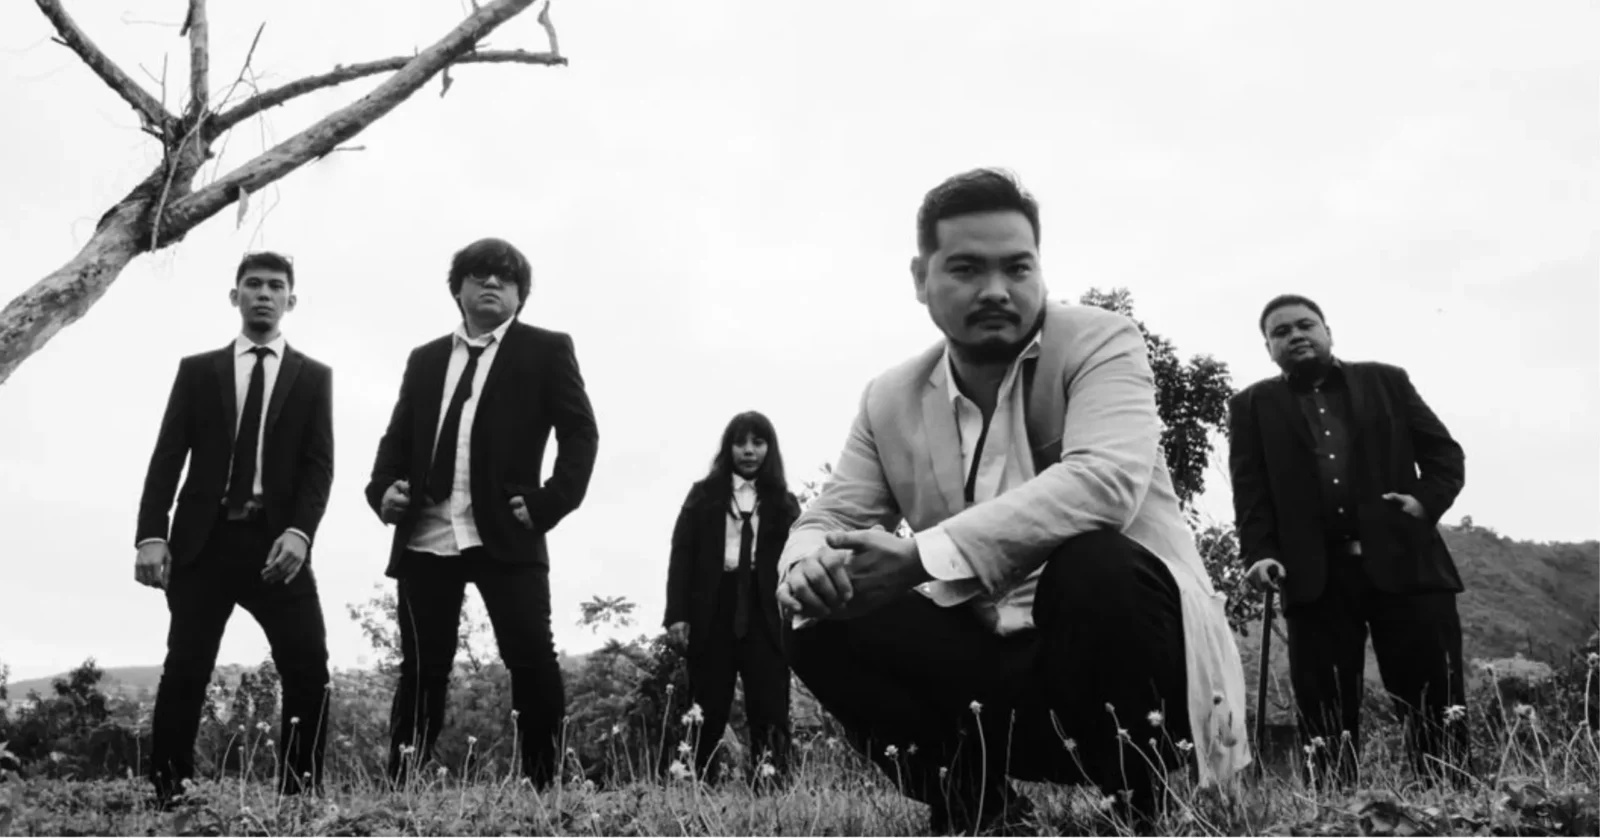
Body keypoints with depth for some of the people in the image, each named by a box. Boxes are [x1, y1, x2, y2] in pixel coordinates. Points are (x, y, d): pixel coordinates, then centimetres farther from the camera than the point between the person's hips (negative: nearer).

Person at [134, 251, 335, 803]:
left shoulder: (314, 376, 11)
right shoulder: (197, 370, 13)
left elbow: (319, 464, 1)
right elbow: (167, 457, 6)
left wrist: (299, 531, -15)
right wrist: (151, 535, -7)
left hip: (276, 541, 0)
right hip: (204, 540, 1)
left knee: (309, 671, -9)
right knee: (184, 672, 0)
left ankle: (300, 792, 0)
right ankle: (168, 793, 11)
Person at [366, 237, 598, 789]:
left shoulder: (546, 350, 8)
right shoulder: (425, 359, 20)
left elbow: (580, 431, 0)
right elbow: (397, 437, 21)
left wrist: (549, 502, -11)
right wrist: (382, 488, 0)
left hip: (506, 533, -3)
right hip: (425, 537, 4)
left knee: (534, 661, -11)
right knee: (422, 669, 6)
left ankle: (544, 786, -2)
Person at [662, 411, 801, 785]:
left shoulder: (783, 502, 13)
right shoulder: (704, 494, 13)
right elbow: (682, 553, 6)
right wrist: (677, 613, -6)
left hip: (763, 613, 0)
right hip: (713, 610, 0)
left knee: (769, 708, -7)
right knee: (708, 709, 2)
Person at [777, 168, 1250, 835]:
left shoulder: (1100, 343, -9)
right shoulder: (890, 399, 5)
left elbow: (1103, 481, -28)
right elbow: (828, 520, 6)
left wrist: (924, 557, -35)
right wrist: (808, 565, -22)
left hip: (1129, 635, -3)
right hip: (994, 662, 4)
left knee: (1090, 564, -35)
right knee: (823, 625, -14)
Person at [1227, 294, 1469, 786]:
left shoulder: (1386, 381, 17)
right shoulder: (1252, 406, 14)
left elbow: (1445, 452, 14)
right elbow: (1249, 489, 4)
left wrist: (1427, 500, -5)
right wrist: (1260, 553, -11)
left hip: (1404, 562, 1)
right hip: (1315, 577, -1)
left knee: (1437, 703, 1)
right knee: (1325, 716, -1)